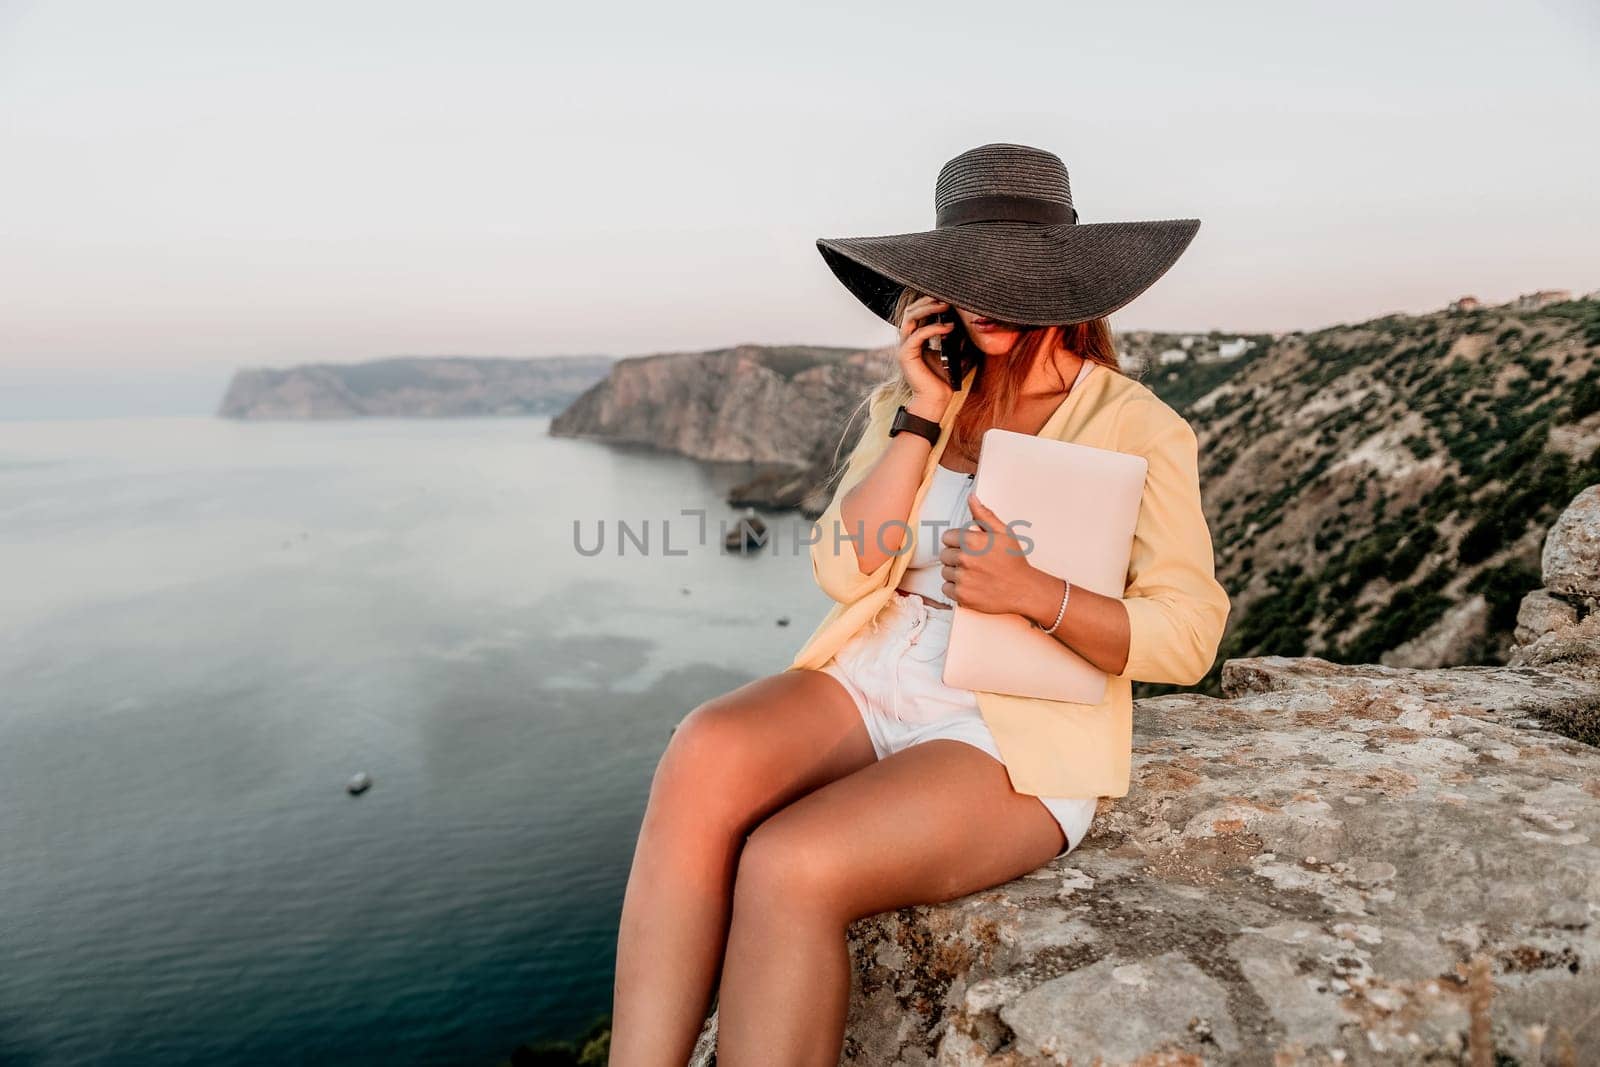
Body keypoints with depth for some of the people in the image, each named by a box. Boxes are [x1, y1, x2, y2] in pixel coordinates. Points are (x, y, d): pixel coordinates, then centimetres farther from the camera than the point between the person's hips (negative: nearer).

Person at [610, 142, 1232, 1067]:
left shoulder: (1139, 425, 1)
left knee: (791, 868, -30)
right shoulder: (907, 403, 13)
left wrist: (1037, 594, -22)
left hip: (1021, 731, -4)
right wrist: (922, 418, -5)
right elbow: (844, 572, 1)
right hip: (874, 684, 4)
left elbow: (1187, 637, -5)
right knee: (706, 754, -29)